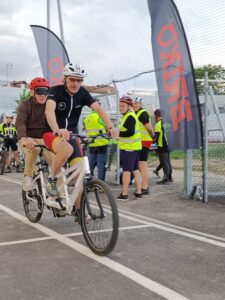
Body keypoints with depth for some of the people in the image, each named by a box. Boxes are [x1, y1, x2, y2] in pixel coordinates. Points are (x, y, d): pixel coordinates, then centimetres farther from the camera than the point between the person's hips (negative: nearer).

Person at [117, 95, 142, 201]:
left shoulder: (130, 117, -15)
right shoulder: (128, 116, 18)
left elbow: (131, 132, -24)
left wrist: (118, 133, -18)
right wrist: (118, 133, 12)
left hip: (129, 148, -11)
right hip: (134, 146, 11)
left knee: (126, 170, -7)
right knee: (135, 170, 12)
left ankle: (124, 194, -5)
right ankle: (138, 192, 17)